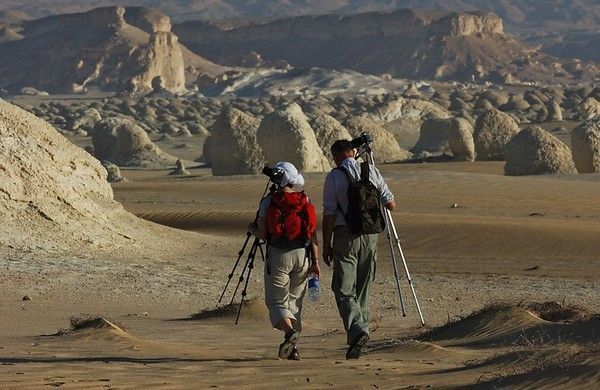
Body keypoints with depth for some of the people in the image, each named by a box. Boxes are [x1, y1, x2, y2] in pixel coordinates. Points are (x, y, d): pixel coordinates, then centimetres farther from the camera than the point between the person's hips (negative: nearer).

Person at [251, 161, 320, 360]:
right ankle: (292, 348, 12)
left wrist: (253, 230, 18)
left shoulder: (269, 201, -3)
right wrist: (315, 261, 3)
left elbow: (262, 233, -5)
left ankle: (289, 331, -26)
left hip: (278, 254, -4)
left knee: (276, 301, 2)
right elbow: (312, 233, 1)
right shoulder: (305, 201, 6)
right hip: (302, 254, 4)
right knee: (294, 300, 15)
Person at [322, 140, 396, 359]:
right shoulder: (372, 172, 6)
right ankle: (361, 331, 19)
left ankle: (357, 331, -24)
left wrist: (326, 244, 0)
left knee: (343, 290, -4)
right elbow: (390, 204, 8)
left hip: (345, 236, -4)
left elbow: (329, 214, -8)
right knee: (362, 289, 16)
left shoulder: (334, 176, -6)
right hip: (370, 234, 4)